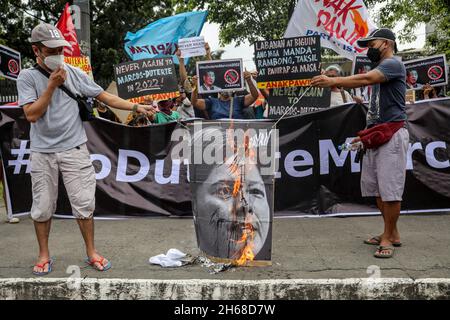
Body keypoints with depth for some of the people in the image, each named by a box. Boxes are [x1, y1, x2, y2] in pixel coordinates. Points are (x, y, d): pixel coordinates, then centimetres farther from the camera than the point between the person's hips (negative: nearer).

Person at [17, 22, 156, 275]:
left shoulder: (74, 73, 3)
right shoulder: (28, 77, -1)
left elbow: (105, 97, 1)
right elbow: (32, 114, -11)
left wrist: (137, 107, -7)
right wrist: (52, 85, -13)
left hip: (75, 150, 0)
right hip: (42, 153, 0)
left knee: (84, 204, 2)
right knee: (43, 207, 8)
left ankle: (92, 253, 17)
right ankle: (44, 255, 27)